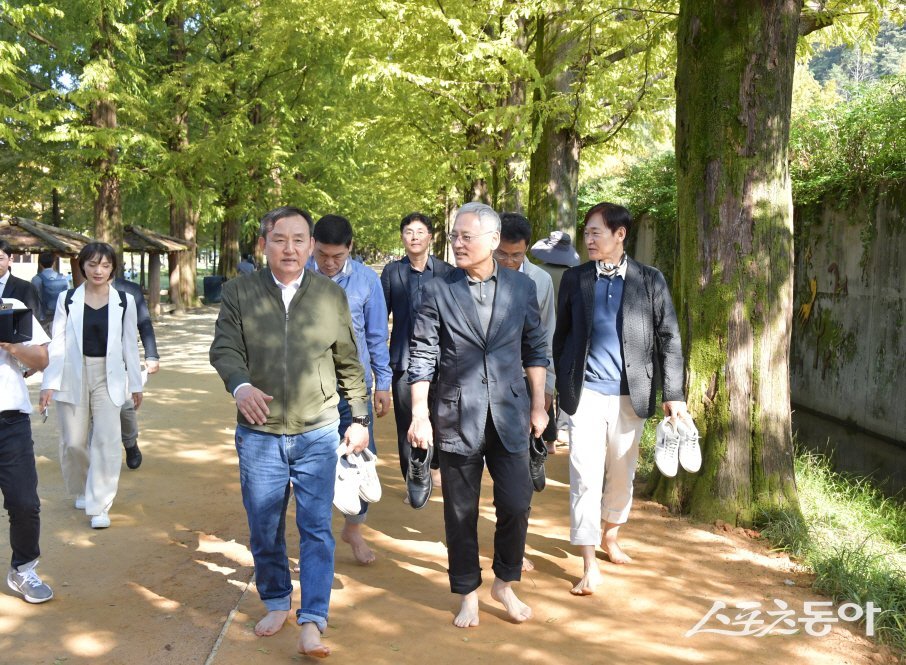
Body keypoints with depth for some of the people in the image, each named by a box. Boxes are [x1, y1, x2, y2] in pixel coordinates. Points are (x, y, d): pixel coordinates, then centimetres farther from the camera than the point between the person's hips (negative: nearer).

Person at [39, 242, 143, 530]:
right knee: (73, 442, 7)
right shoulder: (67, 299, 0)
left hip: (108, 378, 0)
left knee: (106, 441, -7)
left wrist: (135, 384, 7)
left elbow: (130, 344, 5)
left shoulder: (124, 301, 0)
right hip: (73, 377, 1)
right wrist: (49, 383, -6)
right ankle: (82, 491, 33)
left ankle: (99, 506, 0)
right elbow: (57, 344, 0)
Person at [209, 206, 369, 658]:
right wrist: (241, 385, -30)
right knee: (264, 531, 11)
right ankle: (276, 604, 32)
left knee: (316, 530, -1)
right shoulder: (239, 293, 0)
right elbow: (224, 348, -9)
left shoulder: (331, 296, 3)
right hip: (259, 435, 1)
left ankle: (312, 623, 6)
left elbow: (349, 364, 10)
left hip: (317, 435, 0)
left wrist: (359, 418, 11)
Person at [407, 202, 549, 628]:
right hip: (457, 417, -1)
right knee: (460, 513, 8)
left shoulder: (522, 287, 4)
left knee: (516, 505, 1)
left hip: (509, 415, 1)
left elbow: (535, 349, 11)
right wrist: (419, 414, -8)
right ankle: (469, 595, 26)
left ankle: (504, 584, 26)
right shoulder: (437, 291, -2)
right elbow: (422, 358, -2)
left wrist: (538, 405, 9)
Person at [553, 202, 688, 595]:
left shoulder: (650, 281, 1)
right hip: (586, 393, -1)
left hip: (631, 395, 1)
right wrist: (552, 387, 6)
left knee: (622, 474, 14)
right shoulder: (575, 279, 3)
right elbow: (560, 335, 7)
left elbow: (668, 339, 2)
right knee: (586, 477, -5)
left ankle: (610, 537, 38)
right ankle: (589, 566, 3)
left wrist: (674, 394, -3)